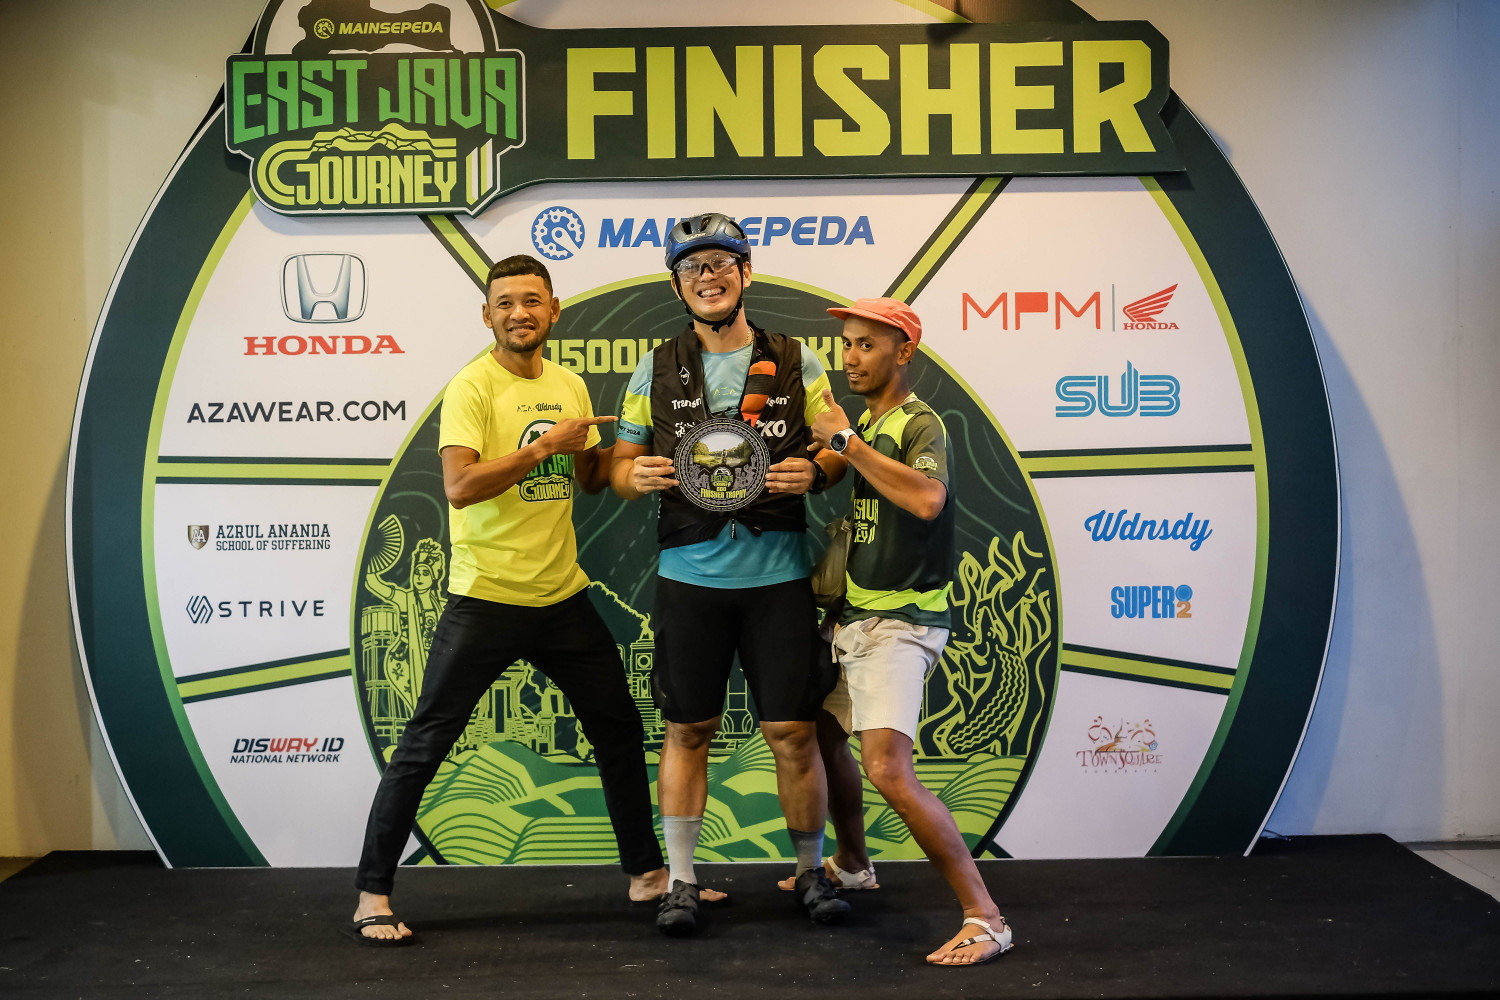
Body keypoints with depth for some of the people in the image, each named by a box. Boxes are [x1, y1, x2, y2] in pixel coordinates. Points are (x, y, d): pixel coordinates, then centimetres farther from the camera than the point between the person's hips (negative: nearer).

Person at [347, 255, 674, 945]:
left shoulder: (569, 386, 10)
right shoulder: (472, 387, -10)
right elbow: (460, 487, -22)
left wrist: (595, 453, -2)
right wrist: (546, 446, -20)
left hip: (563, 596, 7)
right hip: (486, 598, -7)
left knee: (618, 728, 14)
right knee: (424, 746, -2)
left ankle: (646, 873, 30)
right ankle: (372, 895, 10)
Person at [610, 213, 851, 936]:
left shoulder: (795, 362, 7)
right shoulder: (656, 370, 8)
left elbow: (839, 448, 11)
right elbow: (619, 464, 11)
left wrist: (814, 472, -11)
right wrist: (636, 475, -12)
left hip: (779, 574, 0)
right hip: (690, 575, 1)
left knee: (793, 731, 2)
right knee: (687, 731, 6)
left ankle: (810, 872, 20)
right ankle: (681, 881, 17)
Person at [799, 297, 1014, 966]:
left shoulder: (920, 423, -13)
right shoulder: (864, 422, 12)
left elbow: (927, 497, -34)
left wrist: (844, 440, -26)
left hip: (898, 623, -9)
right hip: (854, 615, 9)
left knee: (889, 773, -21)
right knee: (821, 732, 24)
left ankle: (985, 918, -13)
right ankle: (851, 864, 46)